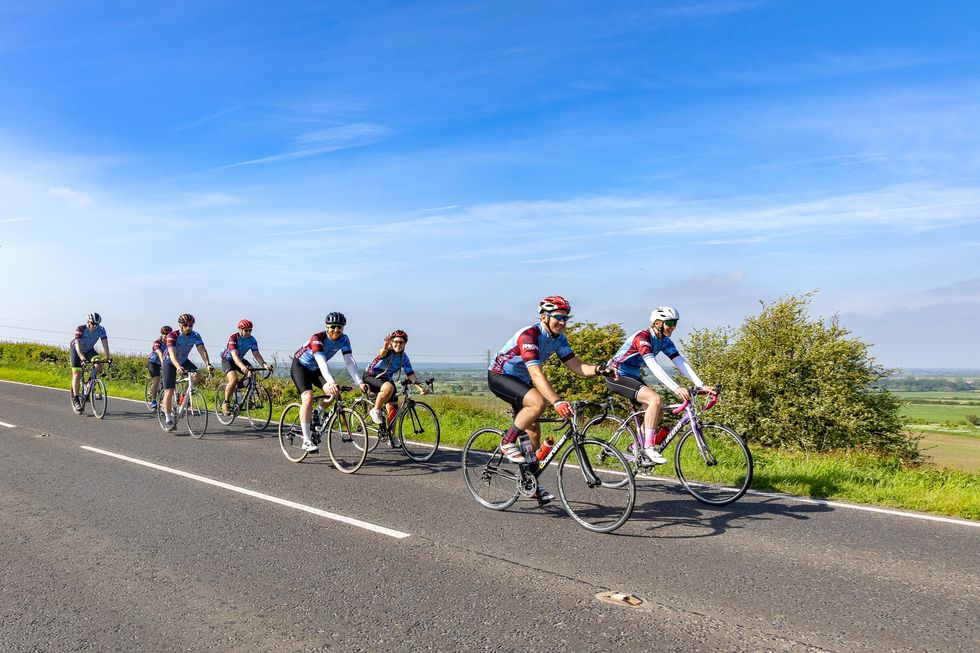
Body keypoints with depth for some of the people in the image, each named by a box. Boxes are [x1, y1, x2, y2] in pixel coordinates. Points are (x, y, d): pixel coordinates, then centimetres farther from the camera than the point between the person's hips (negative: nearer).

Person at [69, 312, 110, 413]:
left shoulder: (101, 330, -23)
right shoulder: (80, 329, -32)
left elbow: (105, 345, -25)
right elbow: (77, 345, -39)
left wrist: (107, 358, -37)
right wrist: (82, 358, -54)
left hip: (89, 350, 3)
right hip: (75, 350, -3)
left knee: (98, 367, -22)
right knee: (77, 375, -10)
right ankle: (75, 399, -2)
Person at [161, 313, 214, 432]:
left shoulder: (195, 335, -16)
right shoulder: (172, 336, -27)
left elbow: (202, 349, -26)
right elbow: (172, 353, -39)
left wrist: (208, 364, -43)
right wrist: (178, 367, -56)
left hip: (184, 361, 4)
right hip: (170, 362, -4)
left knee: (197, 375, -23)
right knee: (169, 391, -8)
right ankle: (168, 420, 1)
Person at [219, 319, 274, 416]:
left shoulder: (252, 340, -12)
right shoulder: (233, 338, -27)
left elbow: (257, 354, -18)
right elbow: (234, 355, -39)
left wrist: (264, 364, -39)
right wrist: (242, 367, -57)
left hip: (240, 359, 5)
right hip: (227, 360, -5)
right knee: (234, 380, -29)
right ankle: (225, 403, -11)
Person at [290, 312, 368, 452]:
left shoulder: (343, 339, -16)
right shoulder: (317, 339, -32)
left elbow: (350, 361, -24)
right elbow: (321, 362, -45)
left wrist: (359, 382, -38)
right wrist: (331, 382, -60)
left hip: (315, 369, 6)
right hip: (300, 366, -5)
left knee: (333, 392, -17)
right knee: (308, 397, -25)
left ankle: (315, 418, 12)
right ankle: (306, 441, -23)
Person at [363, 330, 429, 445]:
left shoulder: (404, 358, -5)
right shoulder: (388, 351, -23)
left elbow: (410, 374, -6)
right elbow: (382, 353, -48)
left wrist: (420, 386, -21)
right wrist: (385, 348, -74)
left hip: (386, 379, 7)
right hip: (371, 376, -7)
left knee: (393, 407, -1)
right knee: (389, 387, -37)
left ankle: (391, 437, 13)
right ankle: (375, 410, -16)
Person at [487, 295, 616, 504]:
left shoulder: (559, 338, -4)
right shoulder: (529, 335, -30)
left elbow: (576, 366, -7)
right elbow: (536, 374, -40)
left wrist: (600, 370, -27)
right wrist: (557, 402, -49)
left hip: (521, 381, 8)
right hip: (499, 376, -8)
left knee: (533, 431, 4)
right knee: (538, 402, -32)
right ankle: (507, 443, -14)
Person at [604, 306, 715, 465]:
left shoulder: (665, 341, 1)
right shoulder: (642, 337, -25)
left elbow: (681, 363, -5)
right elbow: (653, 366, -36)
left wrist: (701, 385, -15)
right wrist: (676, 388, -44)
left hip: (632, 377, 9)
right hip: (616, 376, -9)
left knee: (659, 409, 0)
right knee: (655, 399, -25)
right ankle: (648, 446, -19)